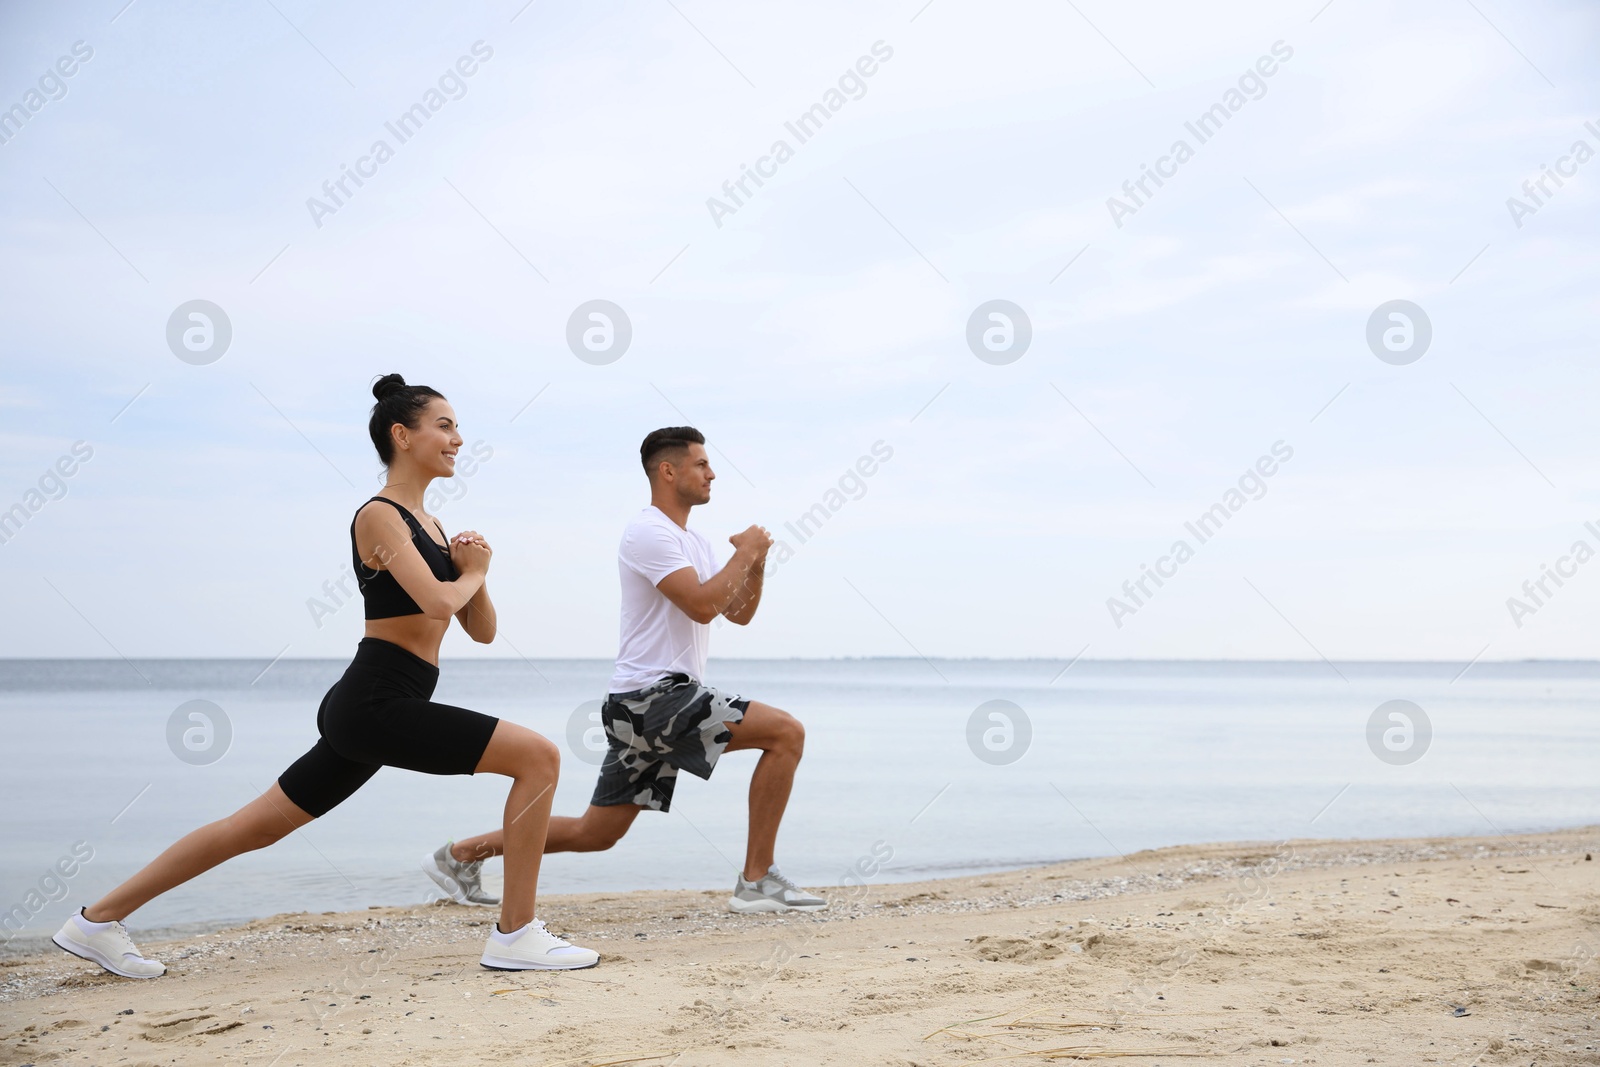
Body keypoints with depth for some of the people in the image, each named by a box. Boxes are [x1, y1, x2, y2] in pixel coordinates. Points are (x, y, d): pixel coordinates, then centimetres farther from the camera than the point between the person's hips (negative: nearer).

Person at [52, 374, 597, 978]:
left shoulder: (427, 527, 20)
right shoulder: (379, 516, -8)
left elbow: (482, 630, 20)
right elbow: (438, 602, -24)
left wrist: (473, 570, 2)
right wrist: (473, 572, -3)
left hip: (368, 709, 10)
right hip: (375, 705, -10)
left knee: (259, 825, 13)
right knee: (538, 756, -13)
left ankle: (99, 919, 21)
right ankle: (516, 936, -9)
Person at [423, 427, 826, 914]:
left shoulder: (691, 542, 20)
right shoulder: (649, 532, -12)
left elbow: (739, 613, 20)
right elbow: (702, 606, -22)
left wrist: (755, 564, 3)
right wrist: (745, 554, -10)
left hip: (646, 708, 10)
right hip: (654, 696, -10)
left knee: (593, 834, 13)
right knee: (786, 732, -17)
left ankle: (460, 855, 20)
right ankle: (757, 882, -13)